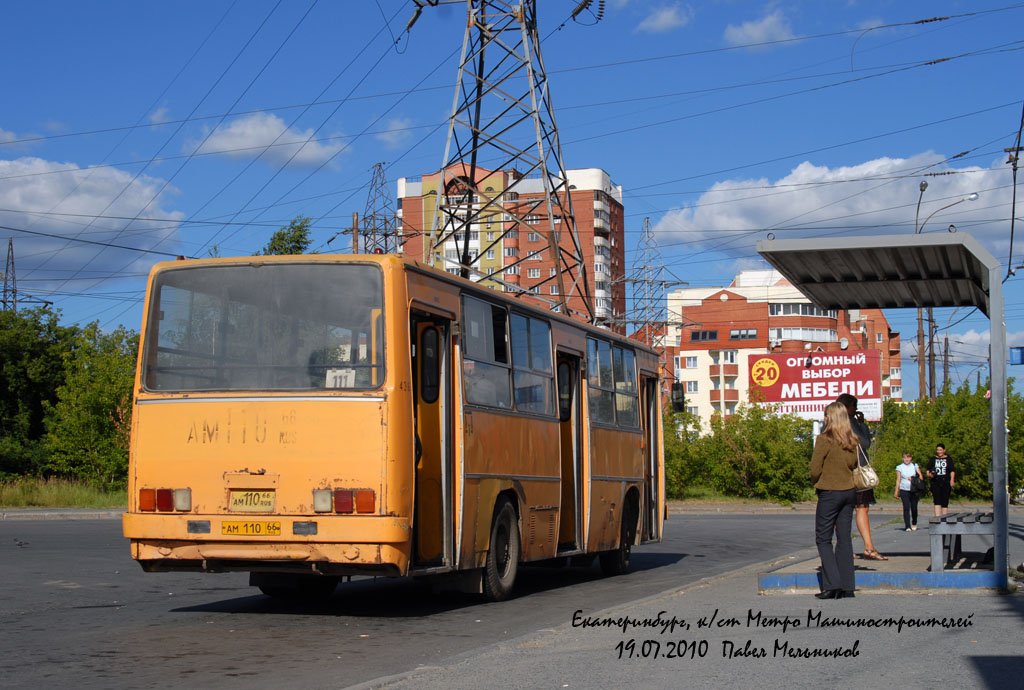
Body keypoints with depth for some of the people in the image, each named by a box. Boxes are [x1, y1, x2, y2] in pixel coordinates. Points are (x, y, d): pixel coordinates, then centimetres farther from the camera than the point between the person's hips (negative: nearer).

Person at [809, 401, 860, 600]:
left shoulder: (824, 439, -13)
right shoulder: (852, 441, 5)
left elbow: (815, 469, -12)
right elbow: (854, 465, 12)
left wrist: (816, 483, 6)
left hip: (830, 493, -6)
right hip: (849, 491, 6)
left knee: (823, 539, 2)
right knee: (844, 538, 9)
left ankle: (832, 585, -8)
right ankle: (847, 586, 9)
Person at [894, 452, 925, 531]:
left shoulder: (915, 466, 7)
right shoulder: (899, 467, 5)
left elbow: (921, 477, 6)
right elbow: (898, 480, 6)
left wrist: (913, 479, -10)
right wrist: (896, 492, 3)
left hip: (914, 490, 1)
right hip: (904, 490, -1)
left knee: (914, 508, 4)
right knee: (906, 508, -10)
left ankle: (914, 524, 28)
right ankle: (907, 526, -10)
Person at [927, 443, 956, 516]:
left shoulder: (949, 459, 10)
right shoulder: (933, 460, 13)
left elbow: (952, 471, 6)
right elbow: (928, 470, 14)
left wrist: (952, 480, -8)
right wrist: (929, 475, -9)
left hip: (946, 482, 0)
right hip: (935, 482, 0)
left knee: (945, 502, 1)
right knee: (937, 501, -13)